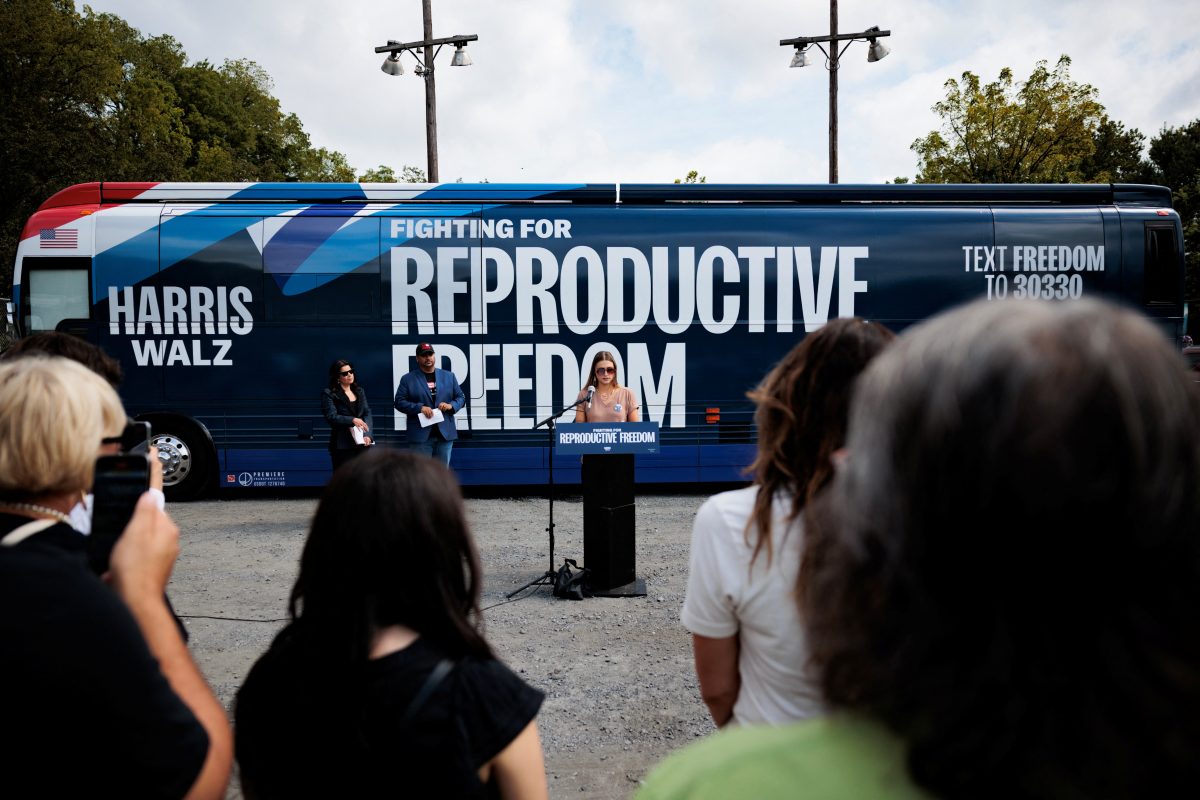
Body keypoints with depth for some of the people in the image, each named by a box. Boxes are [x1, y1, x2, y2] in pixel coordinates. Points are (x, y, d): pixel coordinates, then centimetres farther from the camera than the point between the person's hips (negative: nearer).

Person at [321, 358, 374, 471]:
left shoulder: (359, 391, 15)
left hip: (362, 442, 4)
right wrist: (352, 420, -24)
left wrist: (367, 435, -8)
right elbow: (331, 417, -10)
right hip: (342, 445, -4)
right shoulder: (328, 394, 0)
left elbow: (367, 413, 8)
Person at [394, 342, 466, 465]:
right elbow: (399, 402, -2)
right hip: (420, 435, -3)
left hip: (445, 433, 3)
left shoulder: (449, 376, 12)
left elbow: (461, 397, 13)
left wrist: (451, 405, -8)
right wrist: (419, 407, -16)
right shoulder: (408, 379, 3)